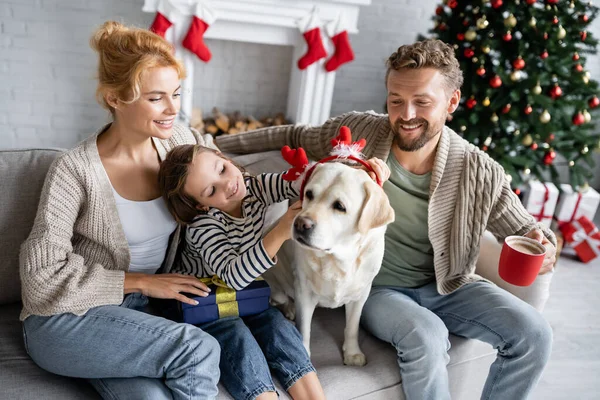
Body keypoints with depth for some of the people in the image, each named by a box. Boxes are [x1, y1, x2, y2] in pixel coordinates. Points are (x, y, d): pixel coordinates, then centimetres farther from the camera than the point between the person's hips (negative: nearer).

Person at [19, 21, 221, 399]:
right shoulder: (75, 171, -17)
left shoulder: (179, 141, -3)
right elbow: (43, 275, -15)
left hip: (139, 311, 4)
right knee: (199, 349, -24)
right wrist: (140, 281, -16)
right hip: (66, 319, -3)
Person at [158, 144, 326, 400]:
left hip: (241, 295, 5)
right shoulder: (203, 226, -28)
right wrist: (281, 232, -50)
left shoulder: (255, 188, -14)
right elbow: (233, 276, -41)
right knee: (236, 335, -29)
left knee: (278, 327, -17)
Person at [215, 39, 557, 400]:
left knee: (534, 334, -14)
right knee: (426, 335, -32)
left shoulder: (480, 172, -12)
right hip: (376, 288, -2)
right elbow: (293, 136, 5)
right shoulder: (357, 132, -12)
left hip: (447, 286, 3)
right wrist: (213, 145, 5)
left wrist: (541, 242, -24)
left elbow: (524, 228, 2)